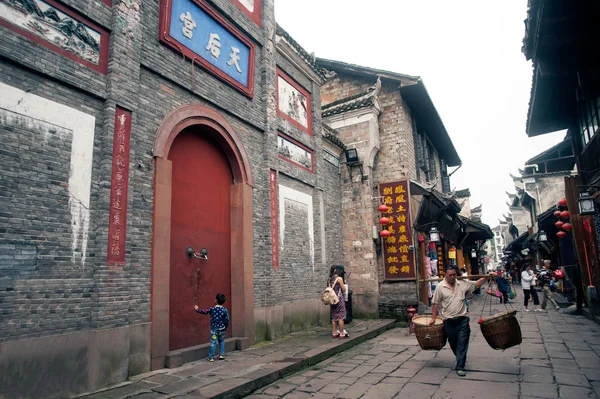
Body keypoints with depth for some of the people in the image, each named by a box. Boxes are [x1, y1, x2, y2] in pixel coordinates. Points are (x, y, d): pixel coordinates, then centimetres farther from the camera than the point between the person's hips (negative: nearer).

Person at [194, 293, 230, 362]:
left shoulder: (212, 309, -10)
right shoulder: (225, 310, -9)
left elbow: (203, 311, 2)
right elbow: (227, 320, -6)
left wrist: (197, 309, 20)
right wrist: (226, 328, 10)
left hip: (214, 329, -1)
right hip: (222, 329, 1)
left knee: (213, 343, 3)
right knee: (221, 341, 20)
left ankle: (211, 357, 5)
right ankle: (221, 354, 18)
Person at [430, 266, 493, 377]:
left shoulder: (463, 283, 0)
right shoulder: (440, 287, -8)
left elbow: (477, 284, 7)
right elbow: (436, 303, -3)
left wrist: (487, 277, -7)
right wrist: (433, 318, -2)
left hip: (462, 319, 1)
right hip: (449, 321, -1)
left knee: (462, 344, -1)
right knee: (453, 343, 15)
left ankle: (460, 367, 6)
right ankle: (460, 359, 41)